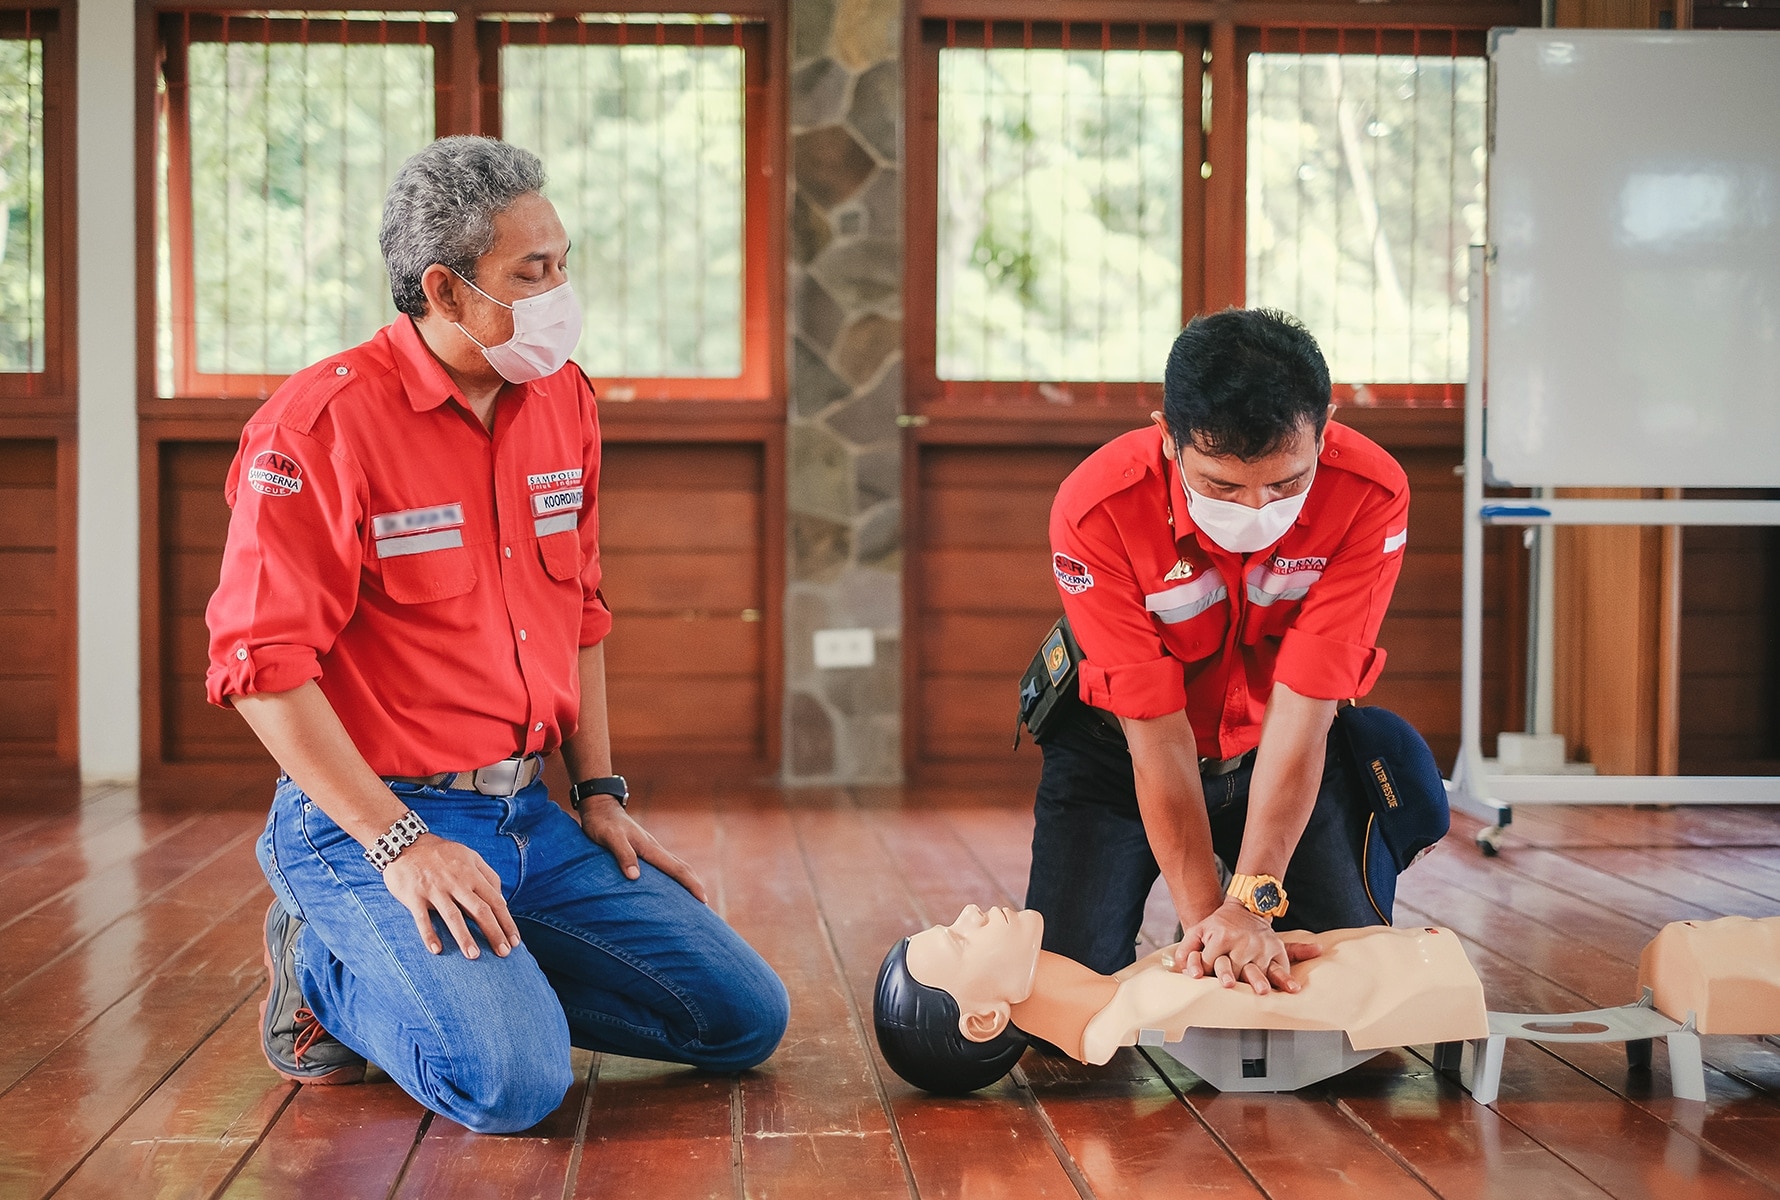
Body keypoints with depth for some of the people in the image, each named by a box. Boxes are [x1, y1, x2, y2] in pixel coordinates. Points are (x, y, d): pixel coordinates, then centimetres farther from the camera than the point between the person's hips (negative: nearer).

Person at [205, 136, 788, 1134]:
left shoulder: (564, 401, 8)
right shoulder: (321, 425, -15)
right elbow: (263, 666, -17)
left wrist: (600, 791, 11)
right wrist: (400, 844, -21)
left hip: (529, 816, 7)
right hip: (368, 820, -7)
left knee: (746, 1017, 3)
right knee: (509, 1083, -27)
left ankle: (483, 969, 14)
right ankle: (330, 967, 2)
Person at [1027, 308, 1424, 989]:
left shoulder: (1370, 494, -29)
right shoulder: (1095, 511, -32)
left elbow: (1302, 710, -32)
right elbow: (1155, 732, -29)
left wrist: (1252, 904, -39)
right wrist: (1204, 915, -34)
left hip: (1285, 754, 1)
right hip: (1120, 749, -1)